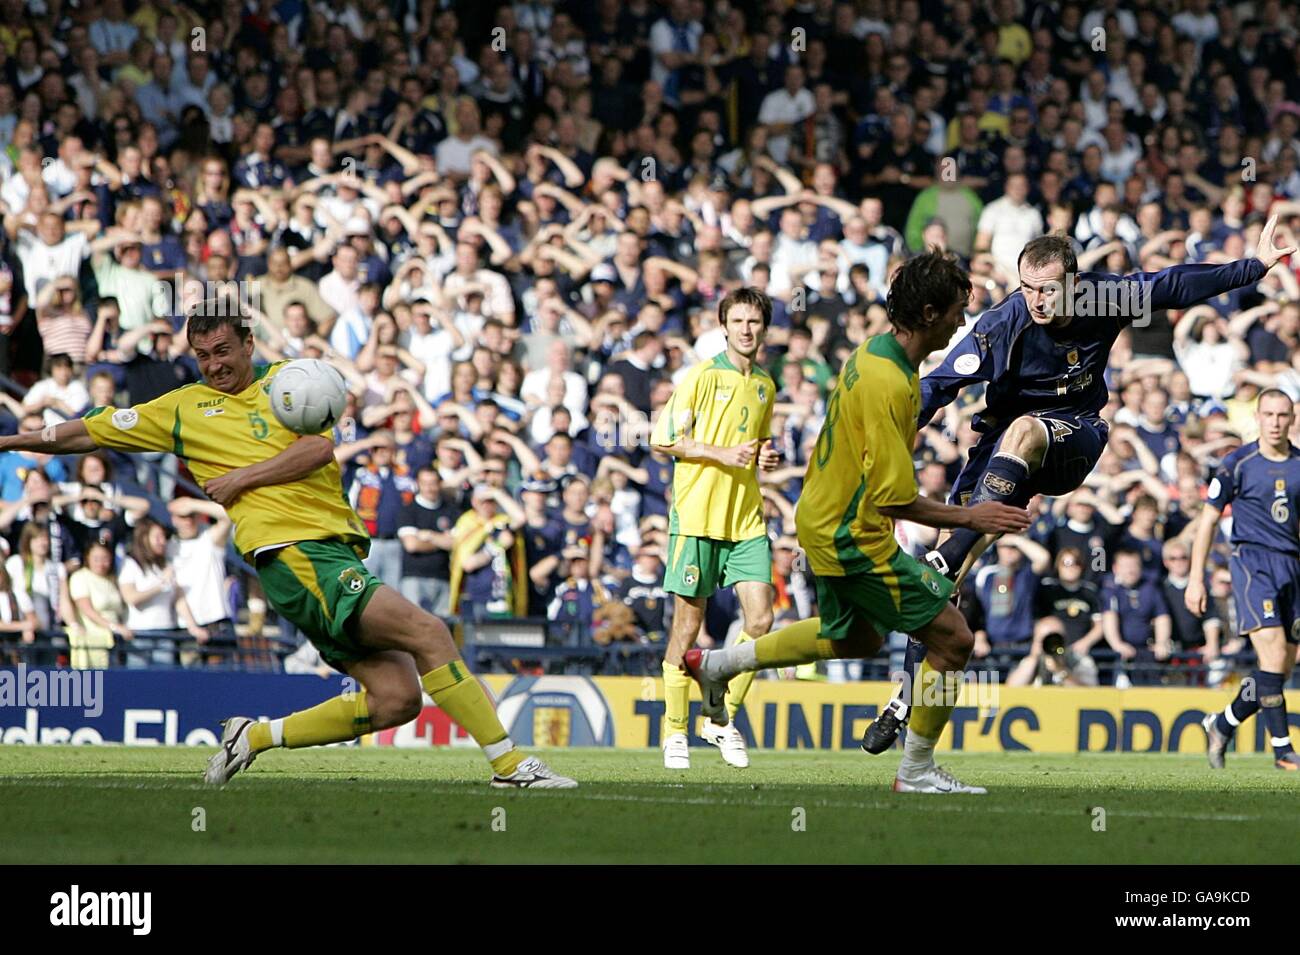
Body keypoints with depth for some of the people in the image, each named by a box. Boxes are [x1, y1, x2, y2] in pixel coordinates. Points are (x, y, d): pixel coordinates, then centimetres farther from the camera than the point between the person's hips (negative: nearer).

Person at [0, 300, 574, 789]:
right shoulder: (182, 408, 12)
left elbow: (319, 448, 3)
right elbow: (85, 435, 19)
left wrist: (242, 478, 0)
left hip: (339, 546, 5)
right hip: (290, 551, -5)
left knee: (397, 699, -6)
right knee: (427, 632, -21)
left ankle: (257, 736, 9)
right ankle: (509, 765, -22)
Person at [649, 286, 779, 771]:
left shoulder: (766, 386, 15)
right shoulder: (702, 375, -4)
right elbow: (663, 439, -6)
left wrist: (765, 458, 7)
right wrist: (721, 453, -15)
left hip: (746, 518, 5)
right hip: (697, 516, -5)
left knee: (760, 618, -7)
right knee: (688, 624, -1)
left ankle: (723, 719, 9)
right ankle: (674, 730, 10)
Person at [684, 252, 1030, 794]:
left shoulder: (871, 355, 3)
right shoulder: (889, 385, -28)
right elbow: (894, 500, -27)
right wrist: (970, 518, -19)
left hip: (826, 521, 10)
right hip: (854, 539, -10)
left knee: (855, 639, 29)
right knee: (952, 638, -4)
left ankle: (717, 664, 34)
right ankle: (917, 771, 7)